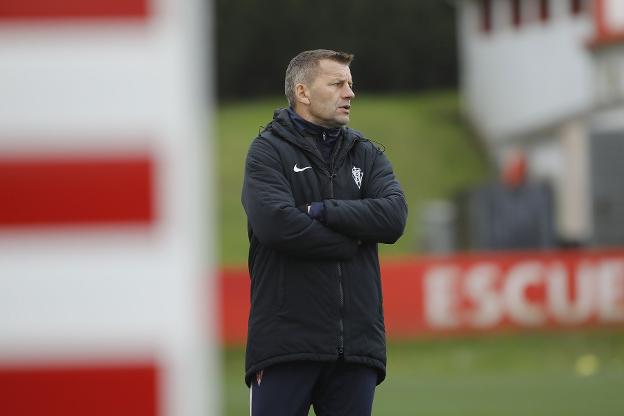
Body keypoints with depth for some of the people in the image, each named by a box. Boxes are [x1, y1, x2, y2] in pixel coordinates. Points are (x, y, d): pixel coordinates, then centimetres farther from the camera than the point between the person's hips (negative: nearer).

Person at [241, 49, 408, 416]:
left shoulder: (367, 155, 16)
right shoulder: (269, 150, 3)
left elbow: (394, 216, -3)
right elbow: (275, 223, -16)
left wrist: (319, 210, -10)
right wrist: (350, 242, -6)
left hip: (357, 344, 4)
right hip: (287, 342, -4)